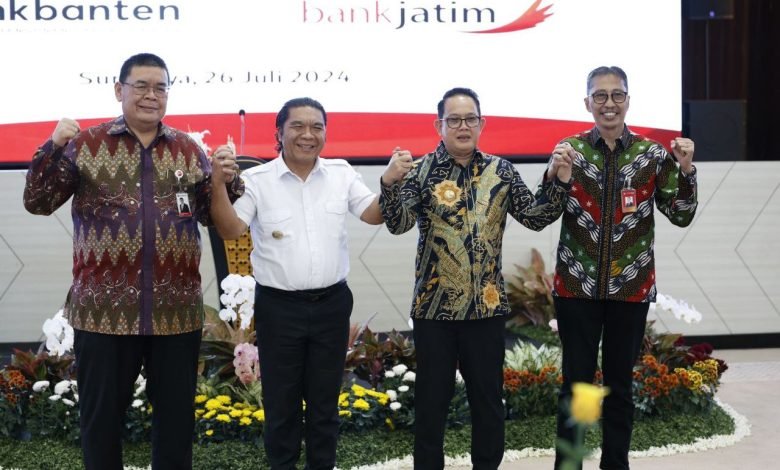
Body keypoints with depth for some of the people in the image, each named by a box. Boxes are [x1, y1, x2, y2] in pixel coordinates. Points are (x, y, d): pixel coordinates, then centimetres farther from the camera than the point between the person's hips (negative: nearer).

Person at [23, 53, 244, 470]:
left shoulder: (188, 149, 9)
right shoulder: (86, 144, 2)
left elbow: (213, 215, 12)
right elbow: (38, 203, -2)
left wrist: (228, 183, -7)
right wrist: (54, 148, -16)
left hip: (176, 311, 2)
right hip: (104, 309, -2)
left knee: (176, 413, 11)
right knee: (101, 415, 8)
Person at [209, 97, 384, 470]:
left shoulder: (342, 173, 3)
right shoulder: (257, 179, -5)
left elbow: (373, 215, 3)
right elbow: (230, 230, -11)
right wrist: (218, 182, -24)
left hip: (332, 303, 2)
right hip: (278, 306, -2)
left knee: (325, 401, 14)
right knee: (280, 403, 9)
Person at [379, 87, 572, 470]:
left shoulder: (501, 171, 4)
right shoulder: (421, 170, -4)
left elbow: (535, 218, 5)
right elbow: (398, 224, -16)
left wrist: (558, 183, -10)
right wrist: (391, 182, -33)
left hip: (487, 305, 2)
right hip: (435, 307, -2)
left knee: (488, 396, 12)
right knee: (432, 398, 7)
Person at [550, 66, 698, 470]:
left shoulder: (652, 153, 1)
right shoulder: (569, 149, 0)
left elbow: (681, 216, 1)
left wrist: (685, 168, -14)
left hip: (630, 287, 1)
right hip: (576, 286, -1)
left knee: (620, 384, 10)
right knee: (576, 382, 4)